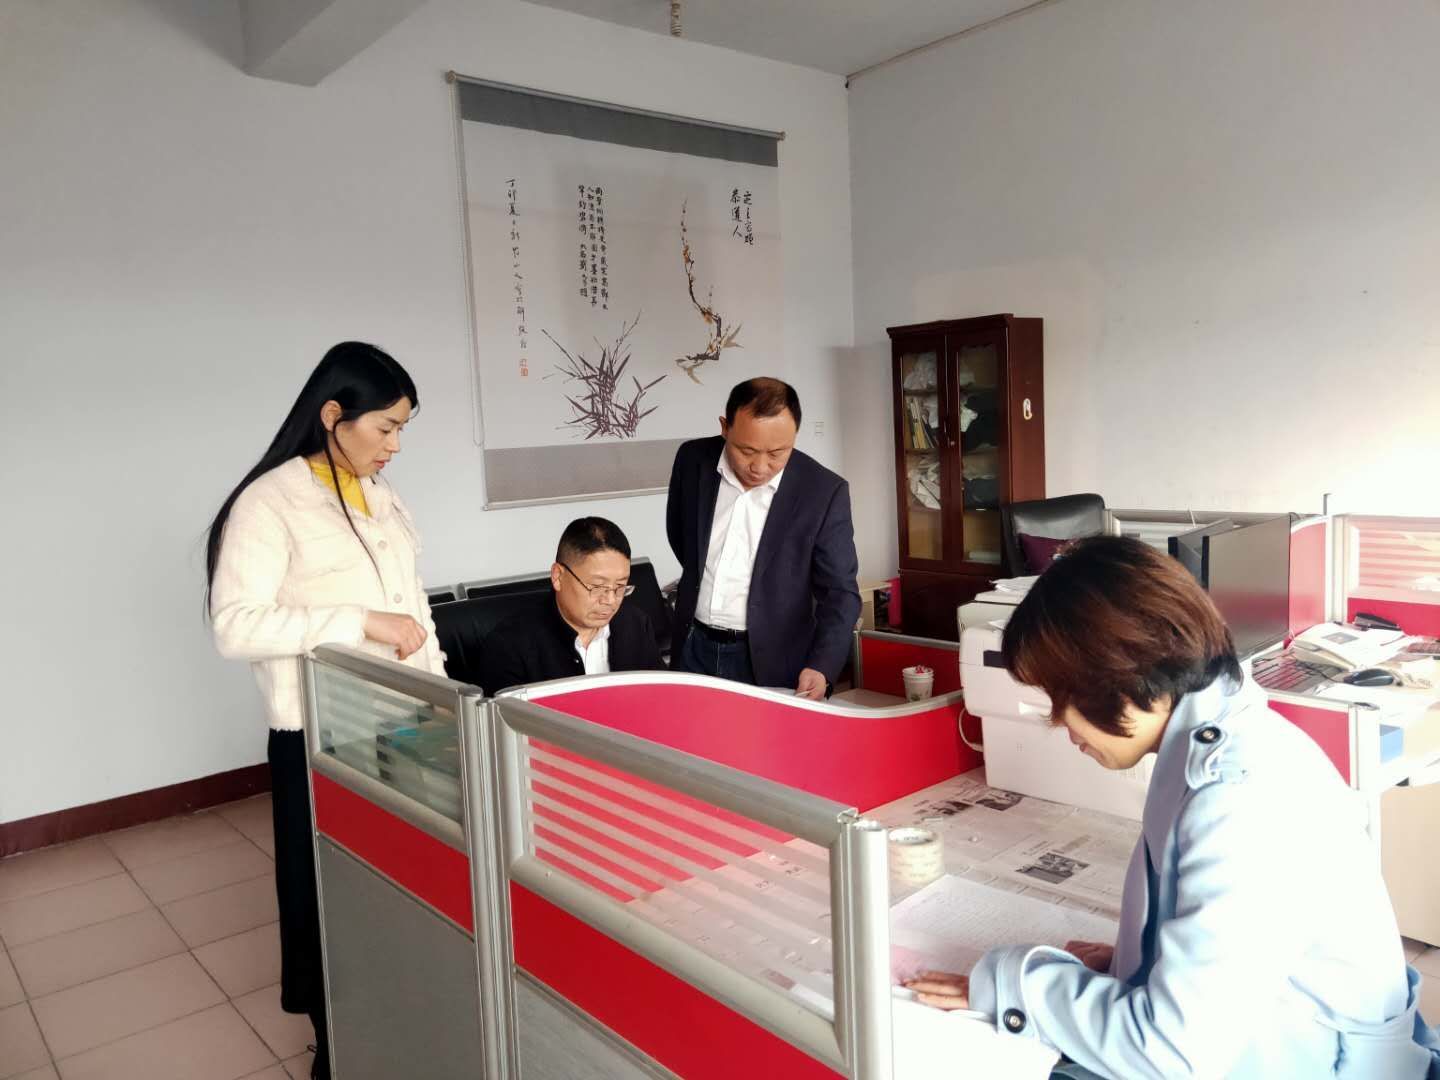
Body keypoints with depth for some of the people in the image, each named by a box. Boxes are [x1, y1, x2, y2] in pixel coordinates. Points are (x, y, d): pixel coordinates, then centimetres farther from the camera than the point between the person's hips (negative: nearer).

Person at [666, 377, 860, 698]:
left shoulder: (824, 491, -15)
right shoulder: (693, 459, -7)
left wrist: (822, 667, -26)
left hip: (771, 661, -3)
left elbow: (839, 591, -13)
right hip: (694, 648, 3)